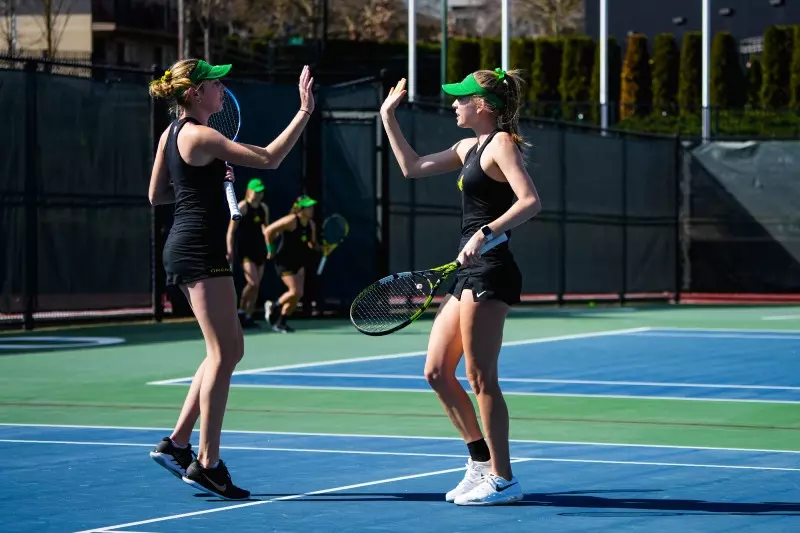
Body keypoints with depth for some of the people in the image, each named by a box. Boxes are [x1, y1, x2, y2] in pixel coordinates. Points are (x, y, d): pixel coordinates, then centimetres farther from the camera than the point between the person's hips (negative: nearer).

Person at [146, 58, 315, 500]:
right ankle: (206, 464, -6)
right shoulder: (201, 137, -15)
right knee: (223, 354, -7)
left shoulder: (171, 134, 12)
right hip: (200, 251, -10)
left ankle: (177, 443, 16)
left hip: (186, 248, 10)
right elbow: (268, 159, -19)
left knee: (229, 350, 14)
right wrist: (305, 112, -17)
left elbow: (156, 195, 20)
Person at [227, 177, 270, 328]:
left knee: (256, 286, 4)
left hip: (260, 250, 7)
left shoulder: (264, 208, 12)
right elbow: (231, 231, -9)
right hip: (246, 250, -7)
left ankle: (248, 317, 10)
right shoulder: (242, 207, -7)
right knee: (253, 283, -18)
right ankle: (241, 311, -1)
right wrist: (230, 250, -17)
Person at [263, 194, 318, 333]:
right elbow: (269, 231, -17)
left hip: (298, 263, 7)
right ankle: (273, 307, 10)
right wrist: (271, 250, -12)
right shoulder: (291, 220, -19)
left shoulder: (311, 225, 3)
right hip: (284, 262, -7)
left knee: (298, 294, 1)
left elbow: (311, 244, 17)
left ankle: (281, 322, 16)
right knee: (295, 291, -17)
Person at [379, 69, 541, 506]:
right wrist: (388, 116, 28)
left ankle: (503, 480, 0)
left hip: (490, 271, -10)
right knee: (437, 372, 10)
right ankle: (482, 461, 21)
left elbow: (530, 201, -21)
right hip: (468, 273, 10)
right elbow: (413, 167, 28)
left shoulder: (501, 143, -8)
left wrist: (486, 233, -31)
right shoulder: (470, 147, 18)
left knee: (480, 378, -7)